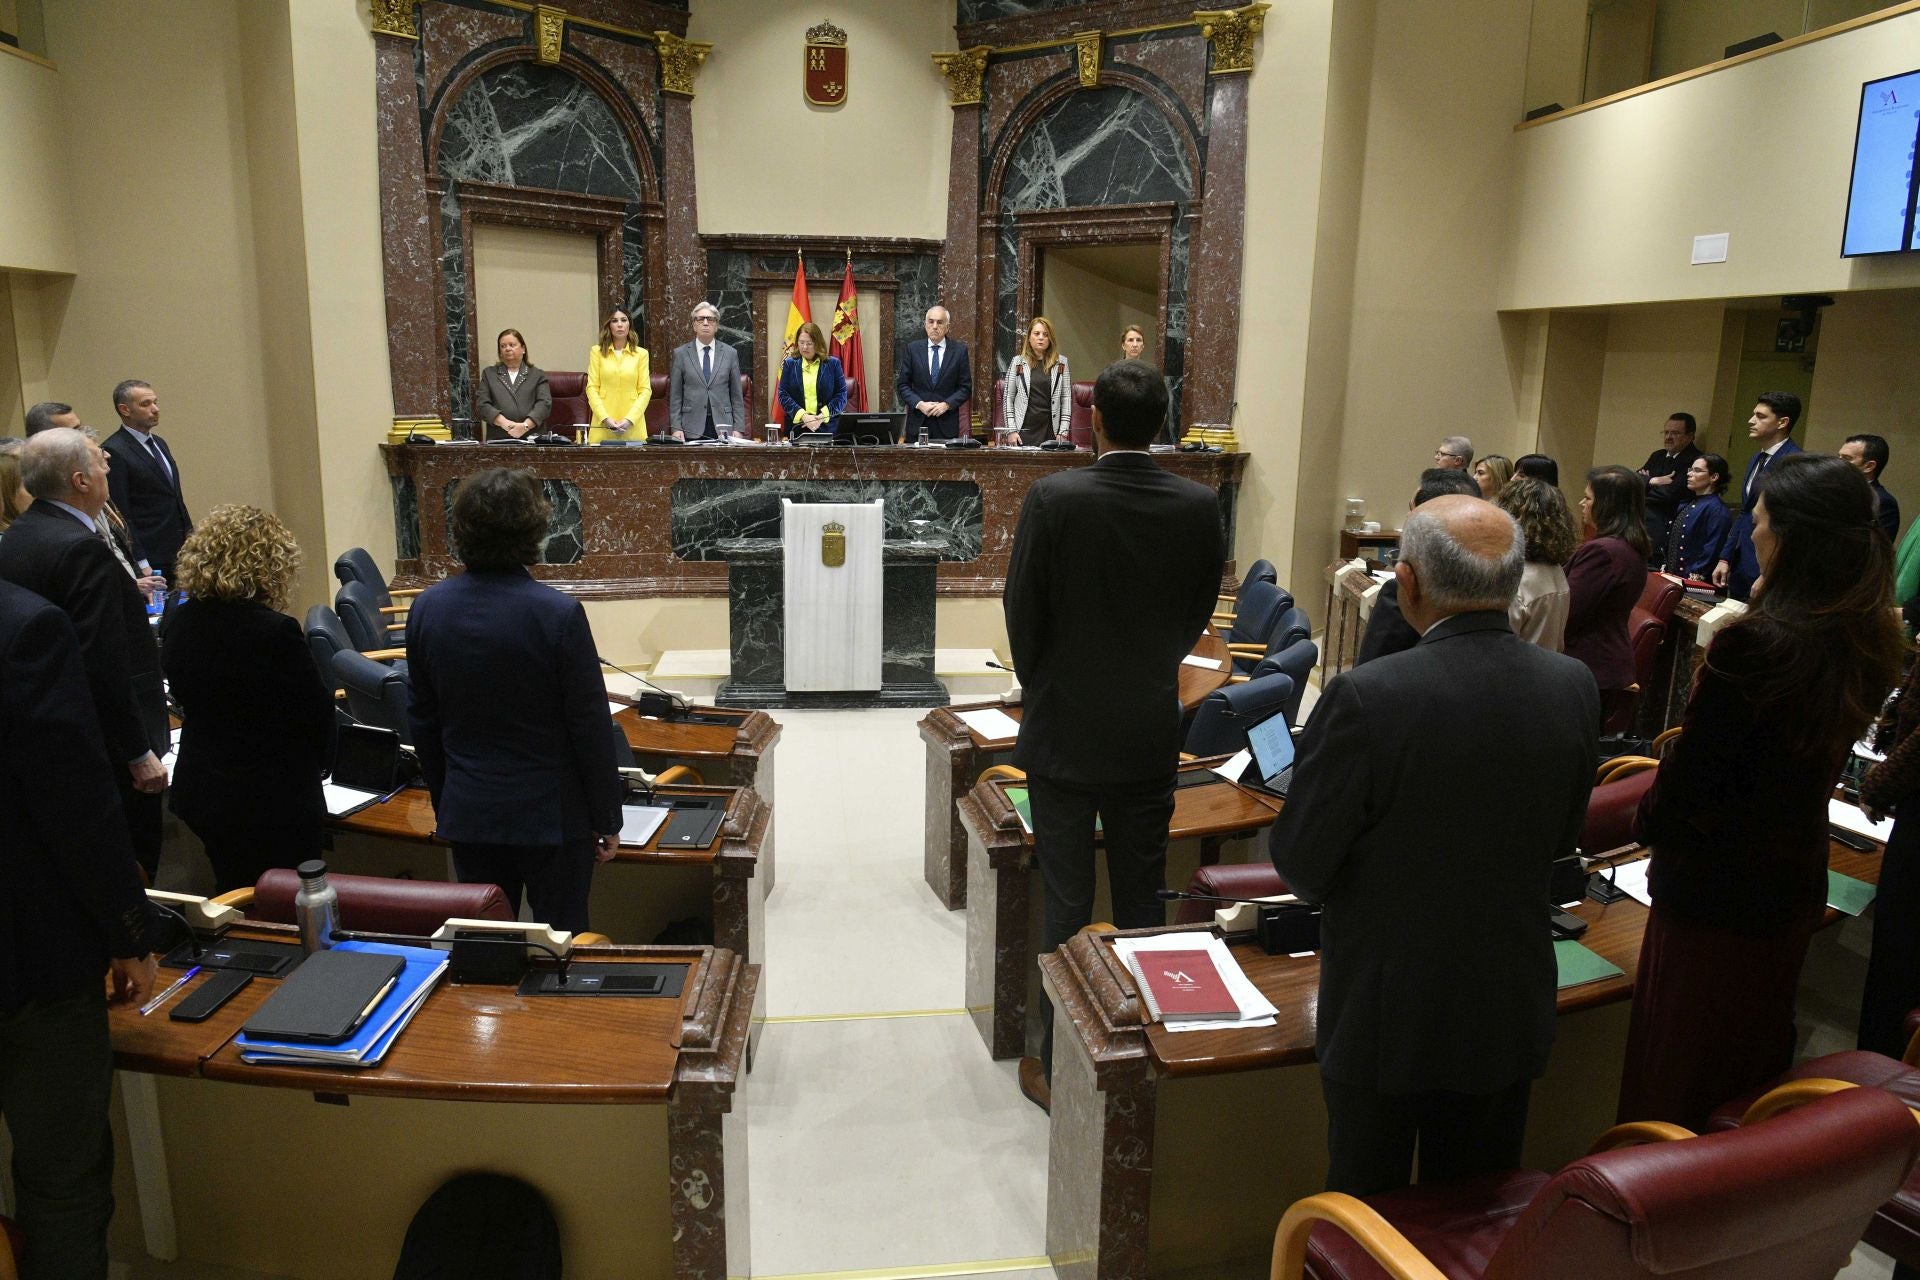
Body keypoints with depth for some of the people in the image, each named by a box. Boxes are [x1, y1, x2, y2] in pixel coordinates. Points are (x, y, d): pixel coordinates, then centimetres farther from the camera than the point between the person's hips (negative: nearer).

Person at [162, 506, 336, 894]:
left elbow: (184, 696, 11)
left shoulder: (180, 624, -2)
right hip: (273, 800, -7)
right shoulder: (276, 632, -23)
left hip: (201, 791, 7)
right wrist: (321, 761, 7)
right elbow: (316, 711, -14)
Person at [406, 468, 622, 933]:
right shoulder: (559, 614, -19)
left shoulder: (426, 608, -3)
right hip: (551, 814, -4)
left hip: (467, 815, 5)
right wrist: (607, 820, -2)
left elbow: (421, 721, 7)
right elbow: (590, 726, -14)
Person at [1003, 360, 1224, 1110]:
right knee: (1142, 903, 16)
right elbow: (1199, 612, 5)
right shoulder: (1198, 506, -6)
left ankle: (1060, 1065, 20)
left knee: (1066, 906, 8)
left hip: (1065, 733, -3)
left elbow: (1022, 612, -8)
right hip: (1151, 737, 3)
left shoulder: (1054, 498, -15)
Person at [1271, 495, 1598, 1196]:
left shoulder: (1365, 698, -27)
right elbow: (1562, 840, 5)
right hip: (1510, 1012, 5)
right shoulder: (1574, 687, -10)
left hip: (1384, 1013, -4)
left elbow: (1300, 864, -17)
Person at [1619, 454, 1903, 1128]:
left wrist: (1648, 820, 1)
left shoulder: (1754, 643, -26)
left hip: (1712, 892, -8)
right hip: (1794, 888, 8)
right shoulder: (1868, 642, -2)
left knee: (1674, 1078, 9)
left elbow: (1687, 783, -19)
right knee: (1755, 1056, 26)